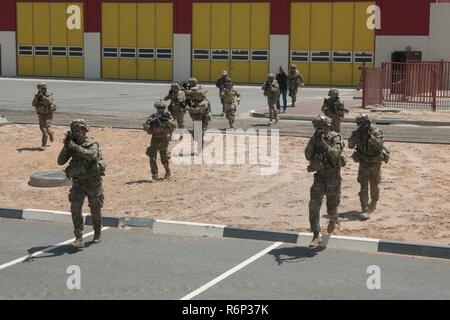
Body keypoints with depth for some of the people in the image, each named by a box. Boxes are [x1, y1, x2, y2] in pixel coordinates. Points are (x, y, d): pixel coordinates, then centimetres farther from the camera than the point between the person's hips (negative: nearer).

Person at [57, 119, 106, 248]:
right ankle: (79, 239, -12)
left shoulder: (92, 144, -14)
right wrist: (66, 146, -21)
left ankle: (97, 233, 34)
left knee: (95, 209, 8)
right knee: (75, 209, -13)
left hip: (93, 182, -3)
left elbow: (92, 155, -38)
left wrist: (74, 146, -41)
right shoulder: (71, 145, -1)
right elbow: (60, 161, -7)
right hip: (78, 183, 3)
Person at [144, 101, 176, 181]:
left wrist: (167, 120, -34)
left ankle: (168, 171, 30)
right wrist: (148, 122, -28)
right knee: (152, 158, -12)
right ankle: (155, 175, -7)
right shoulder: (153, 117, -2)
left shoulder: (167, 116, -5)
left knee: (164, 160, 3)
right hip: (155, 140, 1)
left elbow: (174, 126, -19)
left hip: (164, 141, -1)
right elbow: (146, 128, -7)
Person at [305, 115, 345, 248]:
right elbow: (308, 156, -9)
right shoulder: (314, 139, 1)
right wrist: (312, 142, -22)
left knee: (331, 206, 10)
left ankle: (333, 220, 47)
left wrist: (324, 144, -42)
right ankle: (316, 236, -6)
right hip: (319, 177, 3)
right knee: (314, 206, -10)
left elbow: (335, 154, -29)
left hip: (333, 178, -3)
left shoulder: (335, 138, -12)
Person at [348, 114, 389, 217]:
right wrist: (354, 137, -27)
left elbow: (380, 145, -31)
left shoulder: (376, 132, -18)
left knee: (374, 185, 13)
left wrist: (371, 136, -43)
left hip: (375, 163, -1)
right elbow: (350, 145, -10)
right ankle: (365, 210, -11)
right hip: (363, 163, 1)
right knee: (364, 186, -9)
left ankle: (374, 203, 40)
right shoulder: (357, 133, -8)